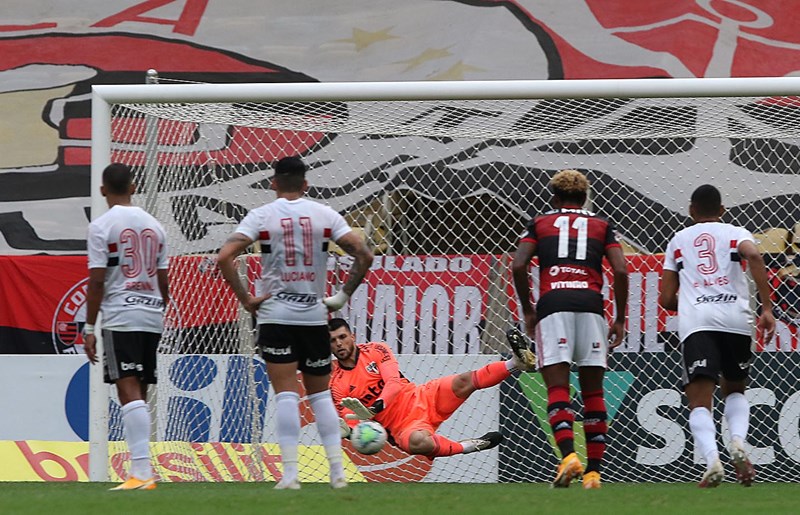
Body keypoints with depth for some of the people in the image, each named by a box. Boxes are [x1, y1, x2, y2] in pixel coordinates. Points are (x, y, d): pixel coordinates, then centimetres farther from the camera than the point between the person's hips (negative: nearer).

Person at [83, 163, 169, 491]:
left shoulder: (102, 226, -5)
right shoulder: (153, 225, 14)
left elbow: (97, 281, -9)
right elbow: (164, 281, 15)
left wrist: (89, 328, -6)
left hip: (120, 317, -6)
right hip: (152, 317, 6)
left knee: (129, 392, -12)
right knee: (139, 395, 12)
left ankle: (142, 472, -22)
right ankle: (140, 471, 11)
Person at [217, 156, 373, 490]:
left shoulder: (261, 216, -3)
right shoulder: (325, 215, 2)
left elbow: (225, 257, -13)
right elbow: (364, 255, -3)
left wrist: (245, 299, -6)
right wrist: (344, 295, 5)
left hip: (275, 315, -2)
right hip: (314, 315, 2)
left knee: (286, 395, -4)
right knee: (320, 394, 12)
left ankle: (290, 474, -11)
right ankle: (337, 472, 7)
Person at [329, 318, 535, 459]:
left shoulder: (375, 350, 2)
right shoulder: (336, 384, 1)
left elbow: (394, 383, -12)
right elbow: (349, 420, -1)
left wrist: (375, 407, -31)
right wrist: (346, 429, -28)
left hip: (422, 399, 2)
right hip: (401, 426, -2)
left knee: (464, 381, -22)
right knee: (417, 442, -38)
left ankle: (514, 363, -16)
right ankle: (468, 447, -22)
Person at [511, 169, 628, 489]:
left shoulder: (540, 224, 18)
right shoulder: (601, 225, 20)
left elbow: (518, 266, 4)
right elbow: (621, 271, 7)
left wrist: (527, 311, 14)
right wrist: (620, 320, 12)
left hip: (552, 305, -1)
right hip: (590, 304, 1)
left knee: (557, 388, -6)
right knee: (593, 391, 7)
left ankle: (568, 455, -28)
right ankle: (594, 470, 3)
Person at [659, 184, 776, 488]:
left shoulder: (678, 241, 24)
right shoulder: (736, 234, 19)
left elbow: (666, 299, 20)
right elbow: (753, 256, -6)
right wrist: (767, 308, -7)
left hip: (695, 322, -1)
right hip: (735, 318, 1)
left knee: (699, 401, -8)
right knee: (734, 390, 22)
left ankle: (711, 458, -34)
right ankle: (738, 442, -6)